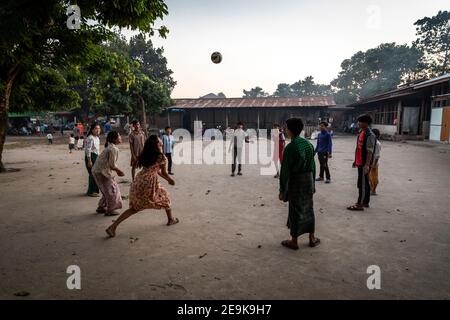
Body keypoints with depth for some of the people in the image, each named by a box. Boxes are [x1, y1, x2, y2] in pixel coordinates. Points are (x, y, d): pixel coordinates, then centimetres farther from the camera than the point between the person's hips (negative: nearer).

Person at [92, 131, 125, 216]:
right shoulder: (113, 149, -18)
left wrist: (117, 170, 11)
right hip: (101, 172, -10)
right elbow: (112, 164, -19)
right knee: (111, 189, -1)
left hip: (98, 170, 10)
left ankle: (101, 207, 28)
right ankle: (110, 210, 6)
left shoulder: (110, 147, 13)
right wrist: (119, 171, -4)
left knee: (107, 190, 19)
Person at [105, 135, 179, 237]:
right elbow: (164, 173, 2)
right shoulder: (161, 157, -7)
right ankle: (171, 219, 34)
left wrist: (167, 179, 31)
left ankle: (112, 227, 6)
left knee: (134, 207, 12)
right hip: (148, 183, -7)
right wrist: (170, 180, 22)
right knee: (165, 197, 19)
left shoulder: (145, 155, 16)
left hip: (138, 181, 7)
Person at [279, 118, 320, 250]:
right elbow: (313, 166, 9)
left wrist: (282, 190, -10)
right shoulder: (308, 144, 3)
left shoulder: (290, 147, -18)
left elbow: (285, 171, -16)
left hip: (295, 182, -6)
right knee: (308, 209, 17)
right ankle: (312, 238, 28)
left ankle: (294, 241, 17)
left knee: (296, 211, 4)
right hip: (308, 180, 6)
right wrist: (312, 183, 18)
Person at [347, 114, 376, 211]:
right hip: (360, 162, 9)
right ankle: (365, 202, 27)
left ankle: (360, 204, 2)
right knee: (365, 183, 17)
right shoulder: (361, 132, 12)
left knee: (362, 184, -4)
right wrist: (356, 161, 22)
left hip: (365, 164, -9)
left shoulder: (369, 135, -17)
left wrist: (367, 165, -25)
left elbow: (370, 152, -21)